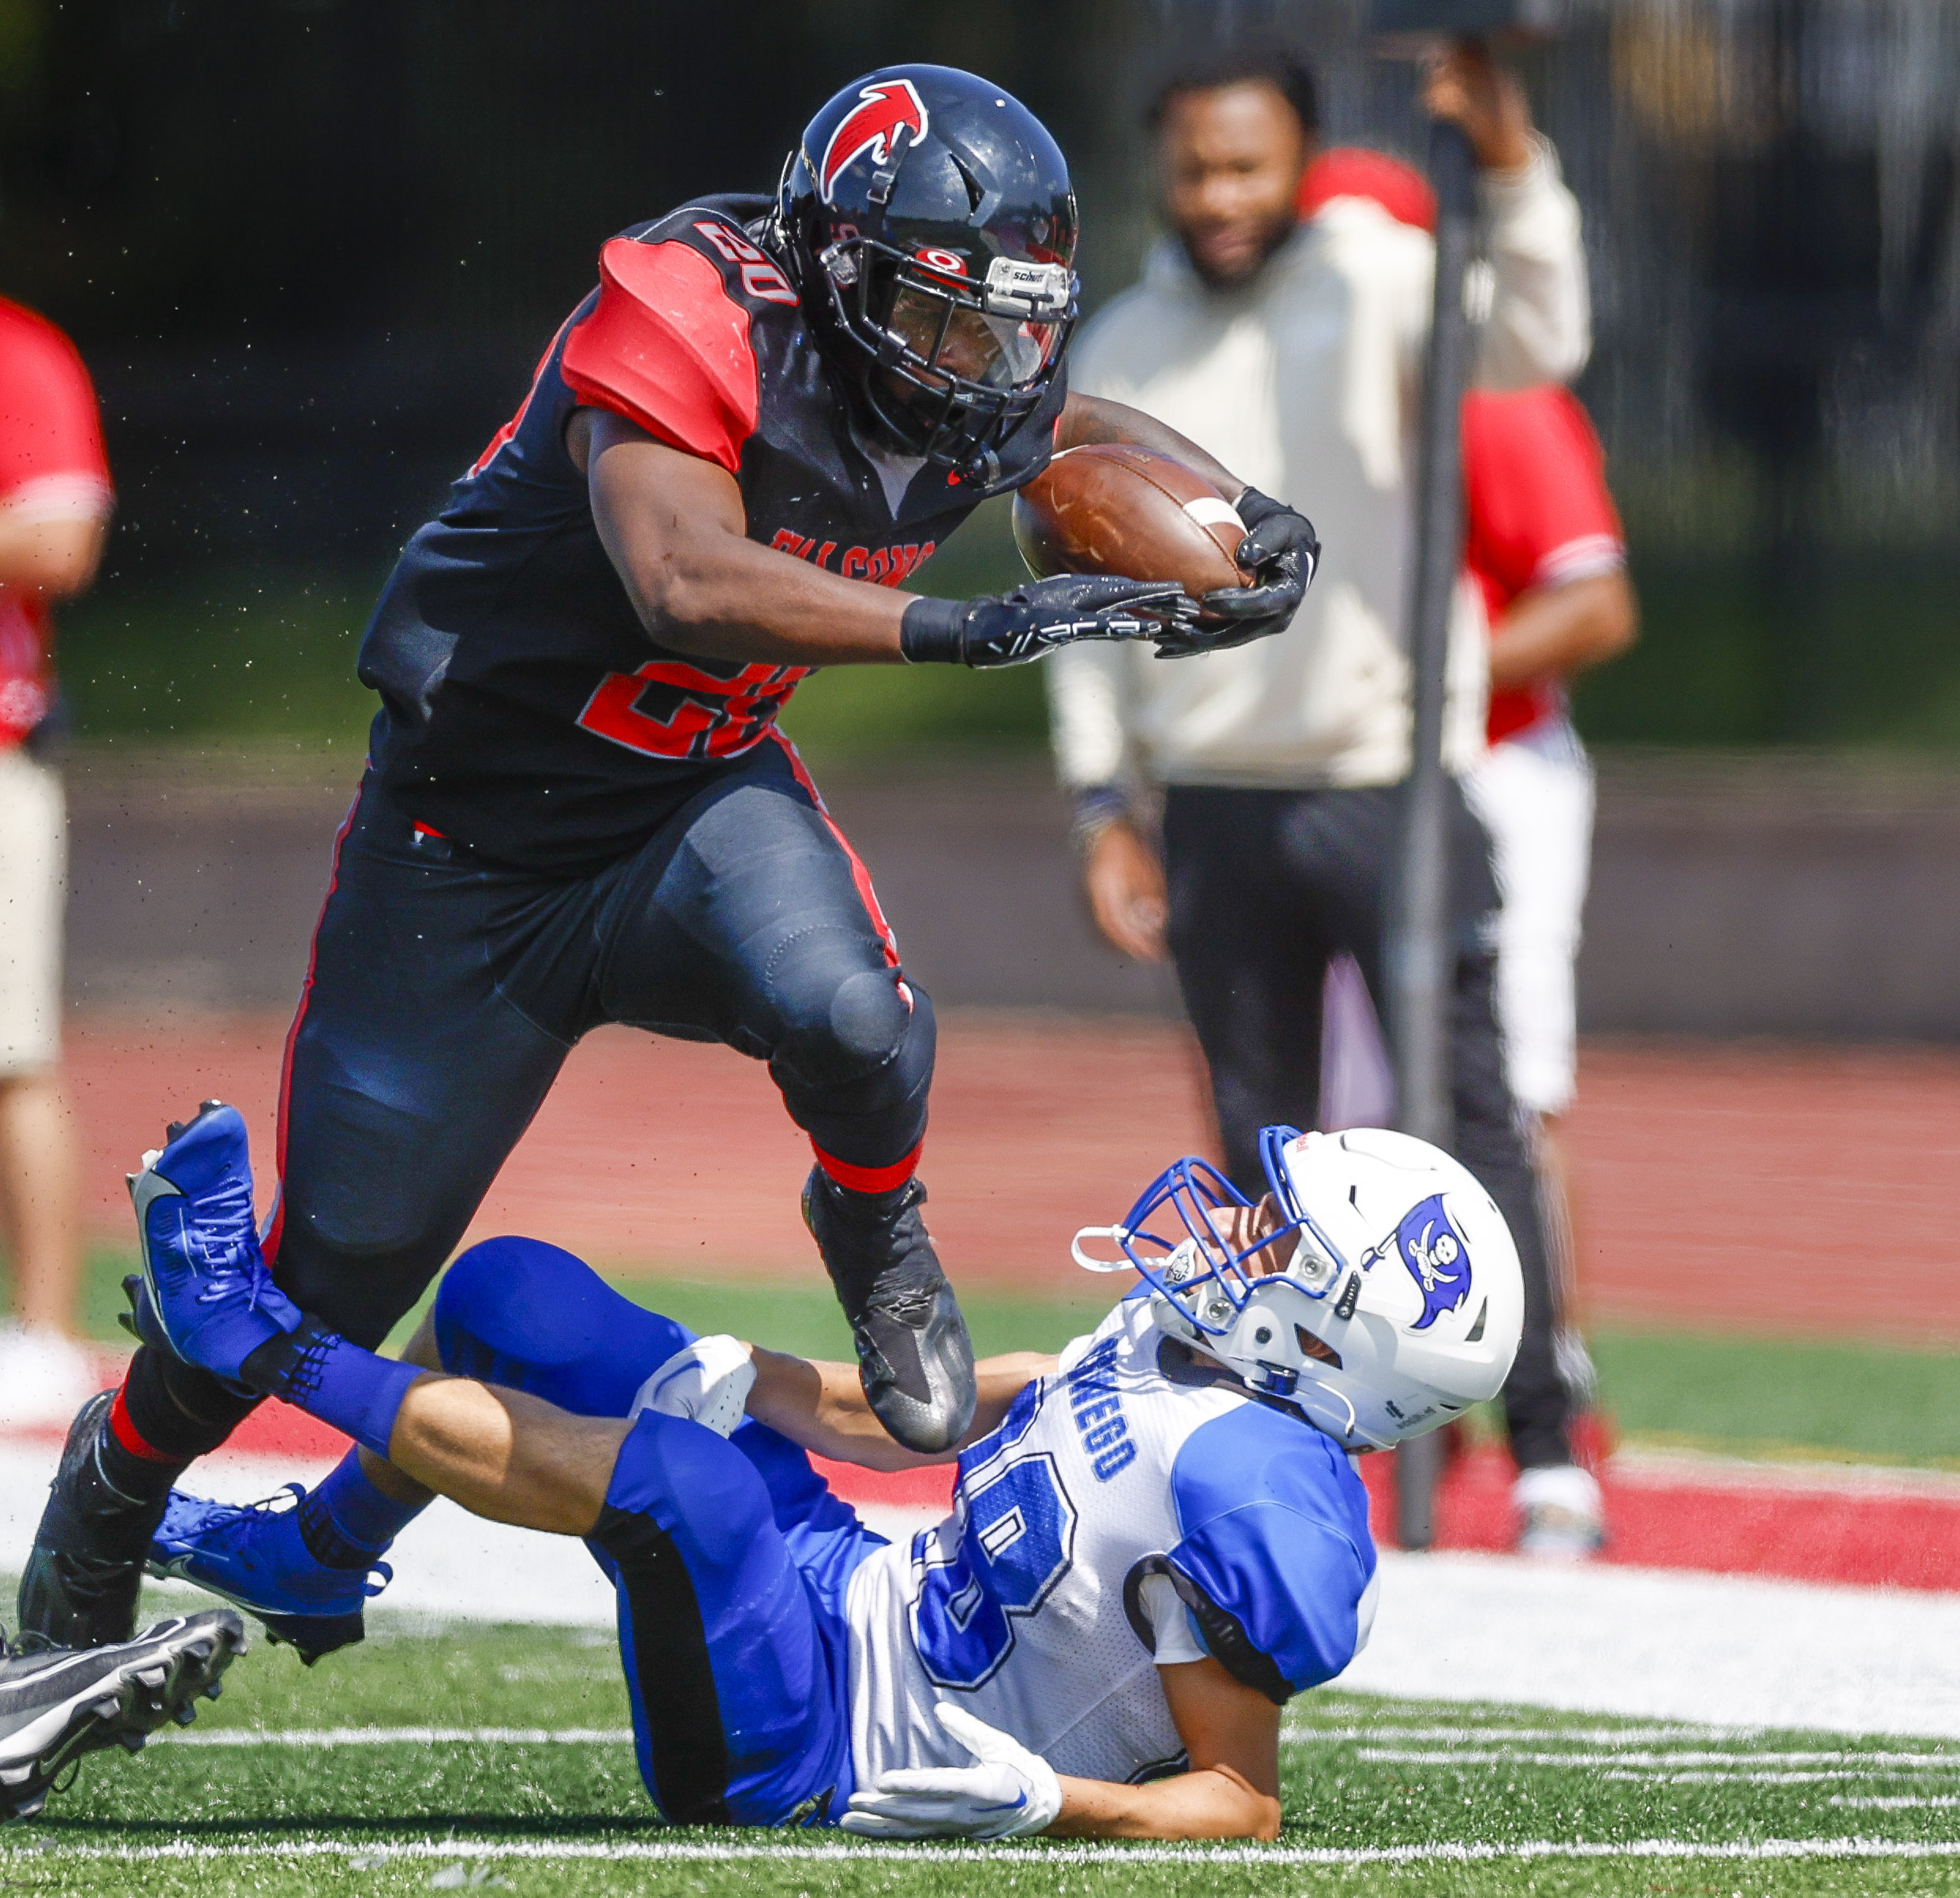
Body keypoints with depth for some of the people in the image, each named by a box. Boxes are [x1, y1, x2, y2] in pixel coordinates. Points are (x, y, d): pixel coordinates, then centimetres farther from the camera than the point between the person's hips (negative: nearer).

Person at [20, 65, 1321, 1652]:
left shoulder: (964, 396, -7)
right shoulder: (694, 322, -28)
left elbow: (1086, 428, 17)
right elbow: (690, 586, -43)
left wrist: (1240, 512, -2)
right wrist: (968, 627, -46)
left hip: (700, 802, 4)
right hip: (472, 844, -4)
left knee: (847, 1015, -32)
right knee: (341, 1265, 6)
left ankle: (874, 1229, 2)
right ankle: (116, 1491, 33)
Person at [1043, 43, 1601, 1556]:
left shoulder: (1370, 281, -1)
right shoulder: (1119, 354, 10)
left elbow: (1535, 343, -21)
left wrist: (1512, 168, -36)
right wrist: (1103, 799, 10)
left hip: (1397, 791, -4)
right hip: (1217, 805, 4)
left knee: (1472, 1109, -9)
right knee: (1260, 1142, 9)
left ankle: (1545, 1445, -8)